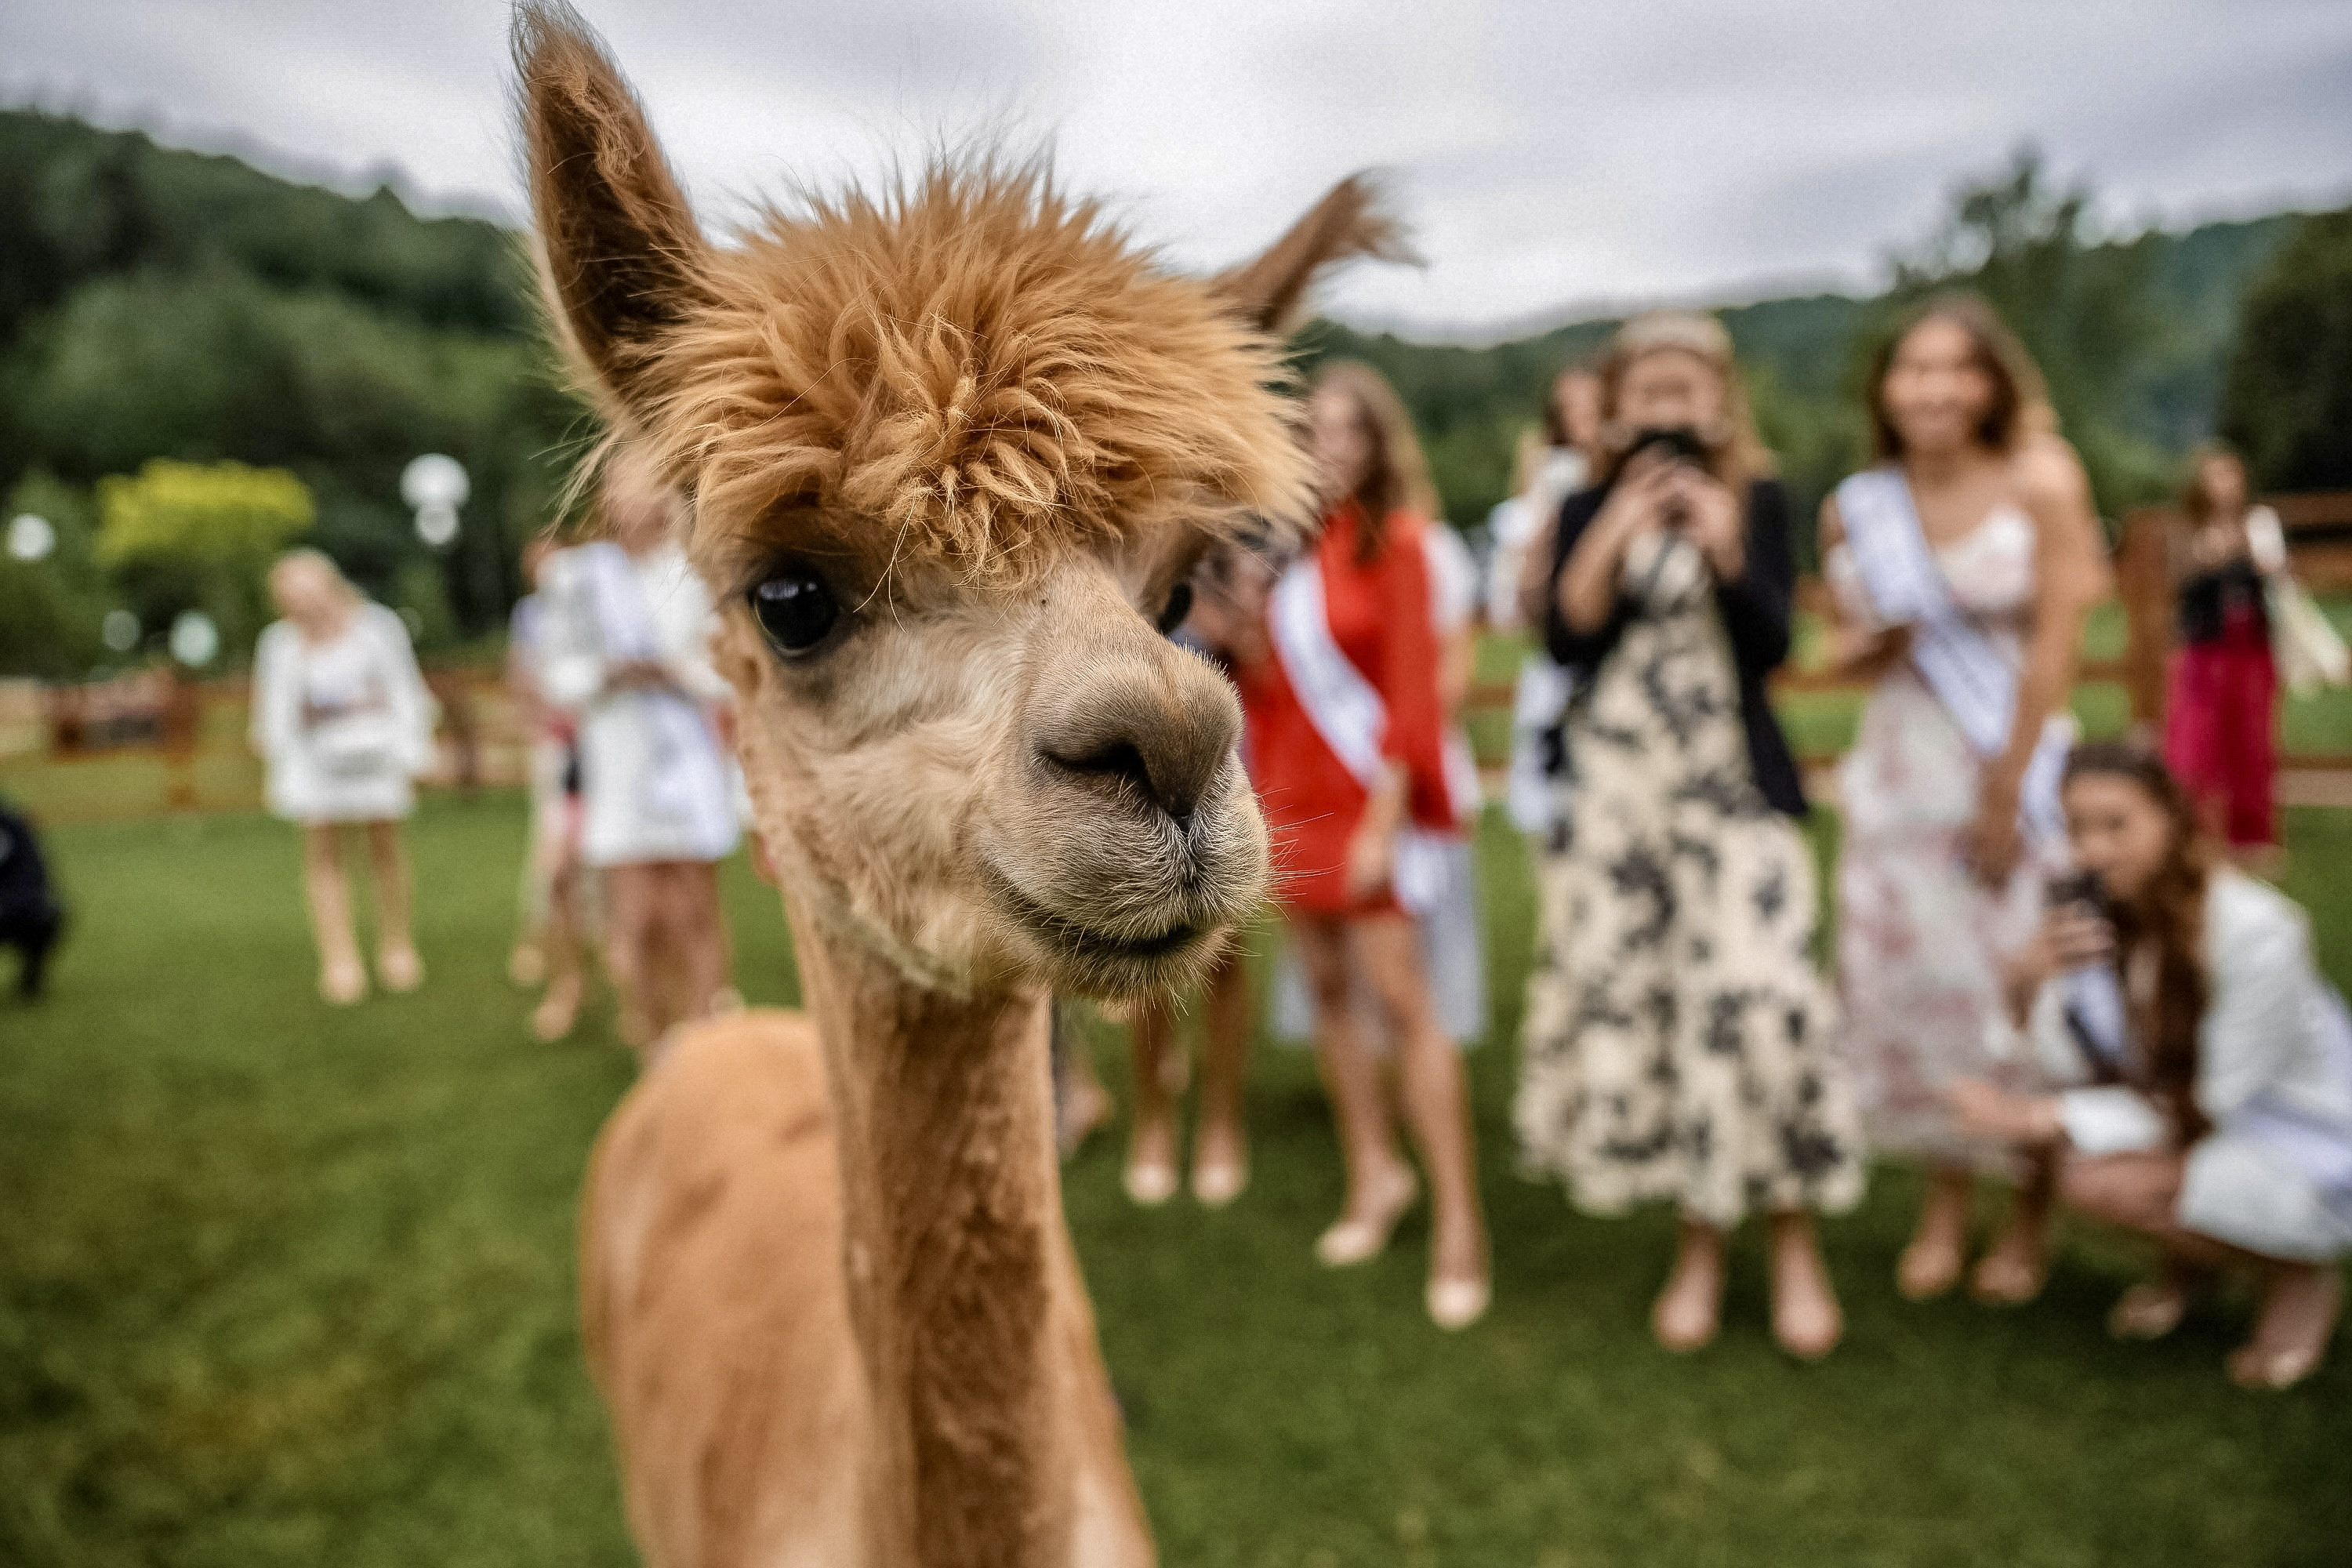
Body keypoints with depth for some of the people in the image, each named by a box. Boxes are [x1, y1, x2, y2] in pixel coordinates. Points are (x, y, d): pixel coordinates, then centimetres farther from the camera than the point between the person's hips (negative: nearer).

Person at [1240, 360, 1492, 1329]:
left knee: (1401, 997, -8)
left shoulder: (1395, 542, -5)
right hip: (1290, 793, 5)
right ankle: (1373, 1174, 25)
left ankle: (1458, 1220, 0)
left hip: (1366, 795, -5)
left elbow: (1412, 689, -9)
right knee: (1326, 988, 9)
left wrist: (1386, 817, -15)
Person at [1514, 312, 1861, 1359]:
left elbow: (1772, 647, -3)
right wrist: (1619, 530, -11)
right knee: (1626, 995, 2)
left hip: (1732, 781, -1)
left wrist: (1722, 545, -14)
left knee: (1759, 996, -11)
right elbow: (1563, 641, -5)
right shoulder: (1587, 511, 9)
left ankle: (1794, 1241, 8)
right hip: (1615, 785, 2)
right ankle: (1700, 1240, 18)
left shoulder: (1757, 502, 5)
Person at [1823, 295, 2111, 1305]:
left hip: (2016, 763, -3)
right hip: (1899, 766, 3)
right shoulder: (1855, 509, 4)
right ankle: (1944, 1204, 23)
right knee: (1910, 977, 5)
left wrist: (2005, 793, -11)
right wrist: (1871, 644, -12)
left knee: (2021, 985, 1)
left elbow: (2054, 647, -9)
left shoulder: (2041, 483, -6)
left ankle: (2032, 1219, 22)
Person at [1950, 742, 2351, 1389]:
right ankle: (2190, 1257, 11)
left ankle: (2300, 1279, 1)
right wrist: (2031, 984, -31)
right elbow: (2083, 1068, -11)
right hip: (2184, 1114, 6)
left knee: (2100, 1182, -27)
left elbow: (2215, 1101, -21)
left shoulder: (2256, 932, -28)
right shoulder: (2101, 911, -10)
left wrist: (2045, 1118, -26)